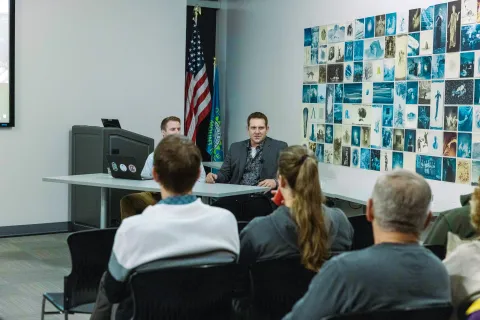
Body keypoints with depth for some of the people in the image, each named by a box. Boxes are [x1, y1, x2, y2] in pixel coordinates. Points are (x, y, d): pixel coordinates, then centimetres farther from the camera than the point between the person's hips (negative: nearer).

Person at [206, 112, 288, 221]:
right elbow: (225, 173, 18)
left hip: (262, 199, -3)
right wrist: (214, 176, -5)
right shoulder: (236, 147, 19)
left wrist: (275, 182, -19)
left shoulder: (279, 147, 8)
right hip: (236, 197, 3)